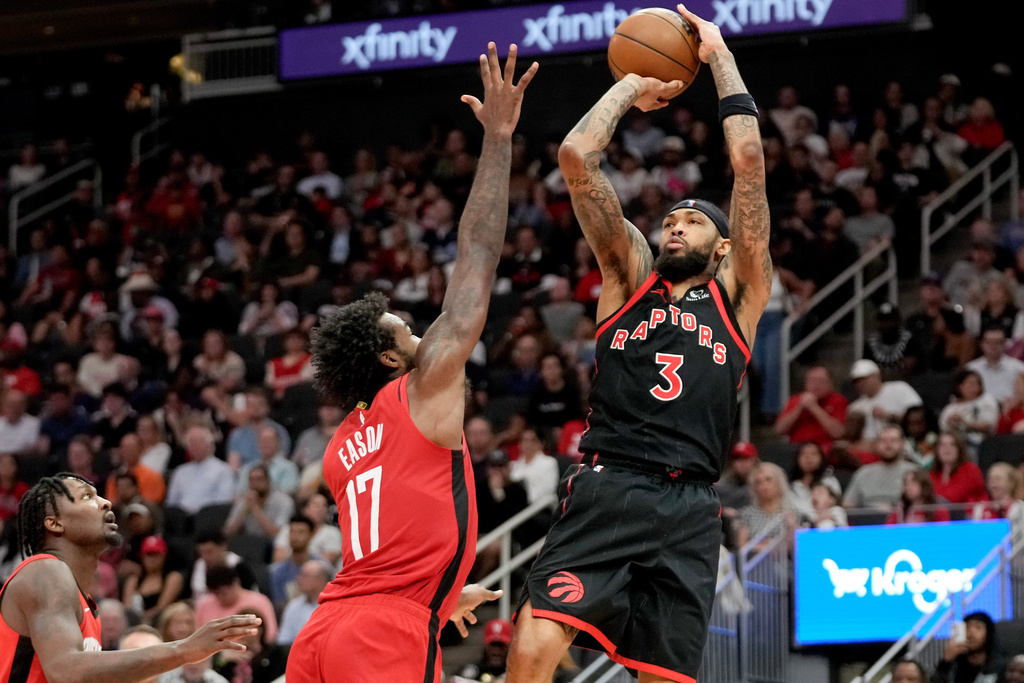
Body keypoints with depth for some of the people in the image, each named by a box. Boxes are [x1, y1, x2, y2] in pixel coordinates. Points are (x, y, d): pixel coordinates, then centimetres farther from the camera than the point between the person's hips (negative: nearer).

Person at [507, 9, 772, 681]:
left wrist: (719, 56, 18)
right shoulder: (631, 277, 19)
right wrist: (633, 85, 24)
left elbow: (749, 161, 11)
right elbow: (577, 156, 12)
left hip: (688, 512, 0)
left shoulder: (737, 295, 17)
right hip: (605, 492, 0)